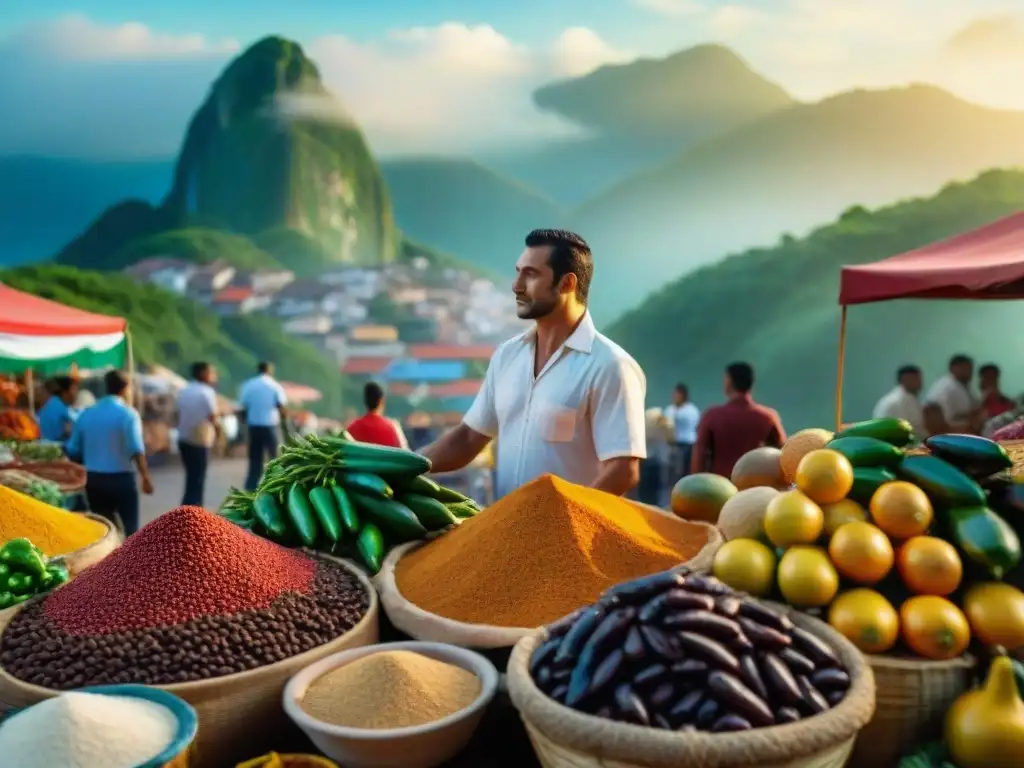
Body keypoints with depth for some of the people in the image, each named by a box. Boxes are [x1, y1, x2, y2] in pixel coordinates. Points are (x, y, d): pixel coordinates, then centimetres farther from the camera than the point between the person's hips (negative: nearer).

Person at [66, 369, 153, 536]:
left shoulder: (86, 413, 6)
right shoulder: (127, 414, -11)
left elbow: (73, 448, 11)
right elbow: (136, 450, -20)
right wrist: (145, 478, -18)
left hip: (93, 479, 5)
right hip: (120, 478, -5)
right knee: (130, 527, 4)